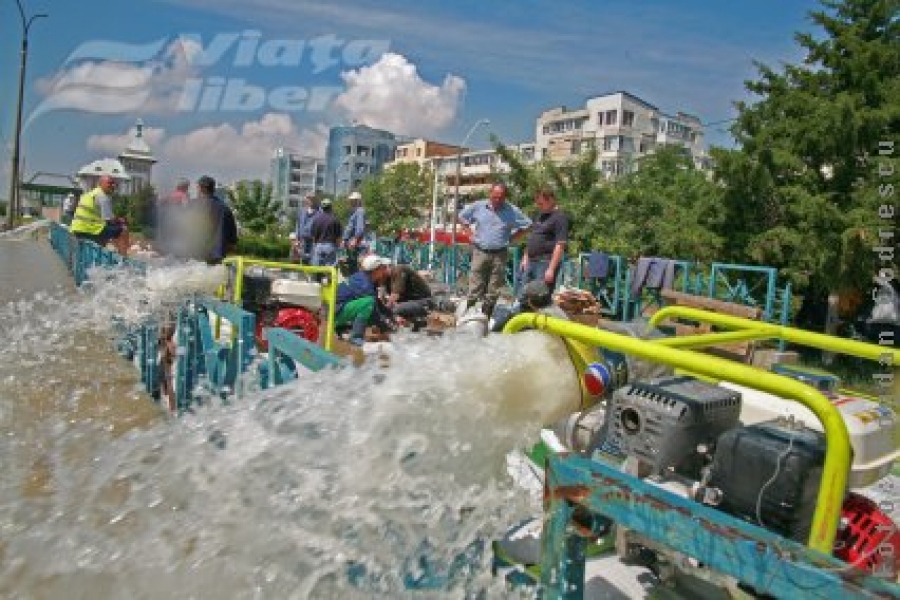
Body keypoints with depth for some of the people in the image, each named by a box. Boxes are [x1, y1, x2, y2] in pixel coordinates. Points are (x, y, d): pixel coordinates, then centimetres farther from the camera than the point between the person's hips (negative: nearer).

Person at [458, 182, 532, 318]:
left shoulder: (512, 211, -1)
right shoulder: (478, 206, 2)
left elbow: (527, 225, 7)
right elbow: (462, 216, 16)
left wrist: (511, 237, 2)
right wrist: (471, 231, 6)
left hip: (500, 254, 0)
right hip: (480, 252, 0)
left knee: (493, 291, 5)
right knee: (475, 289, -4)